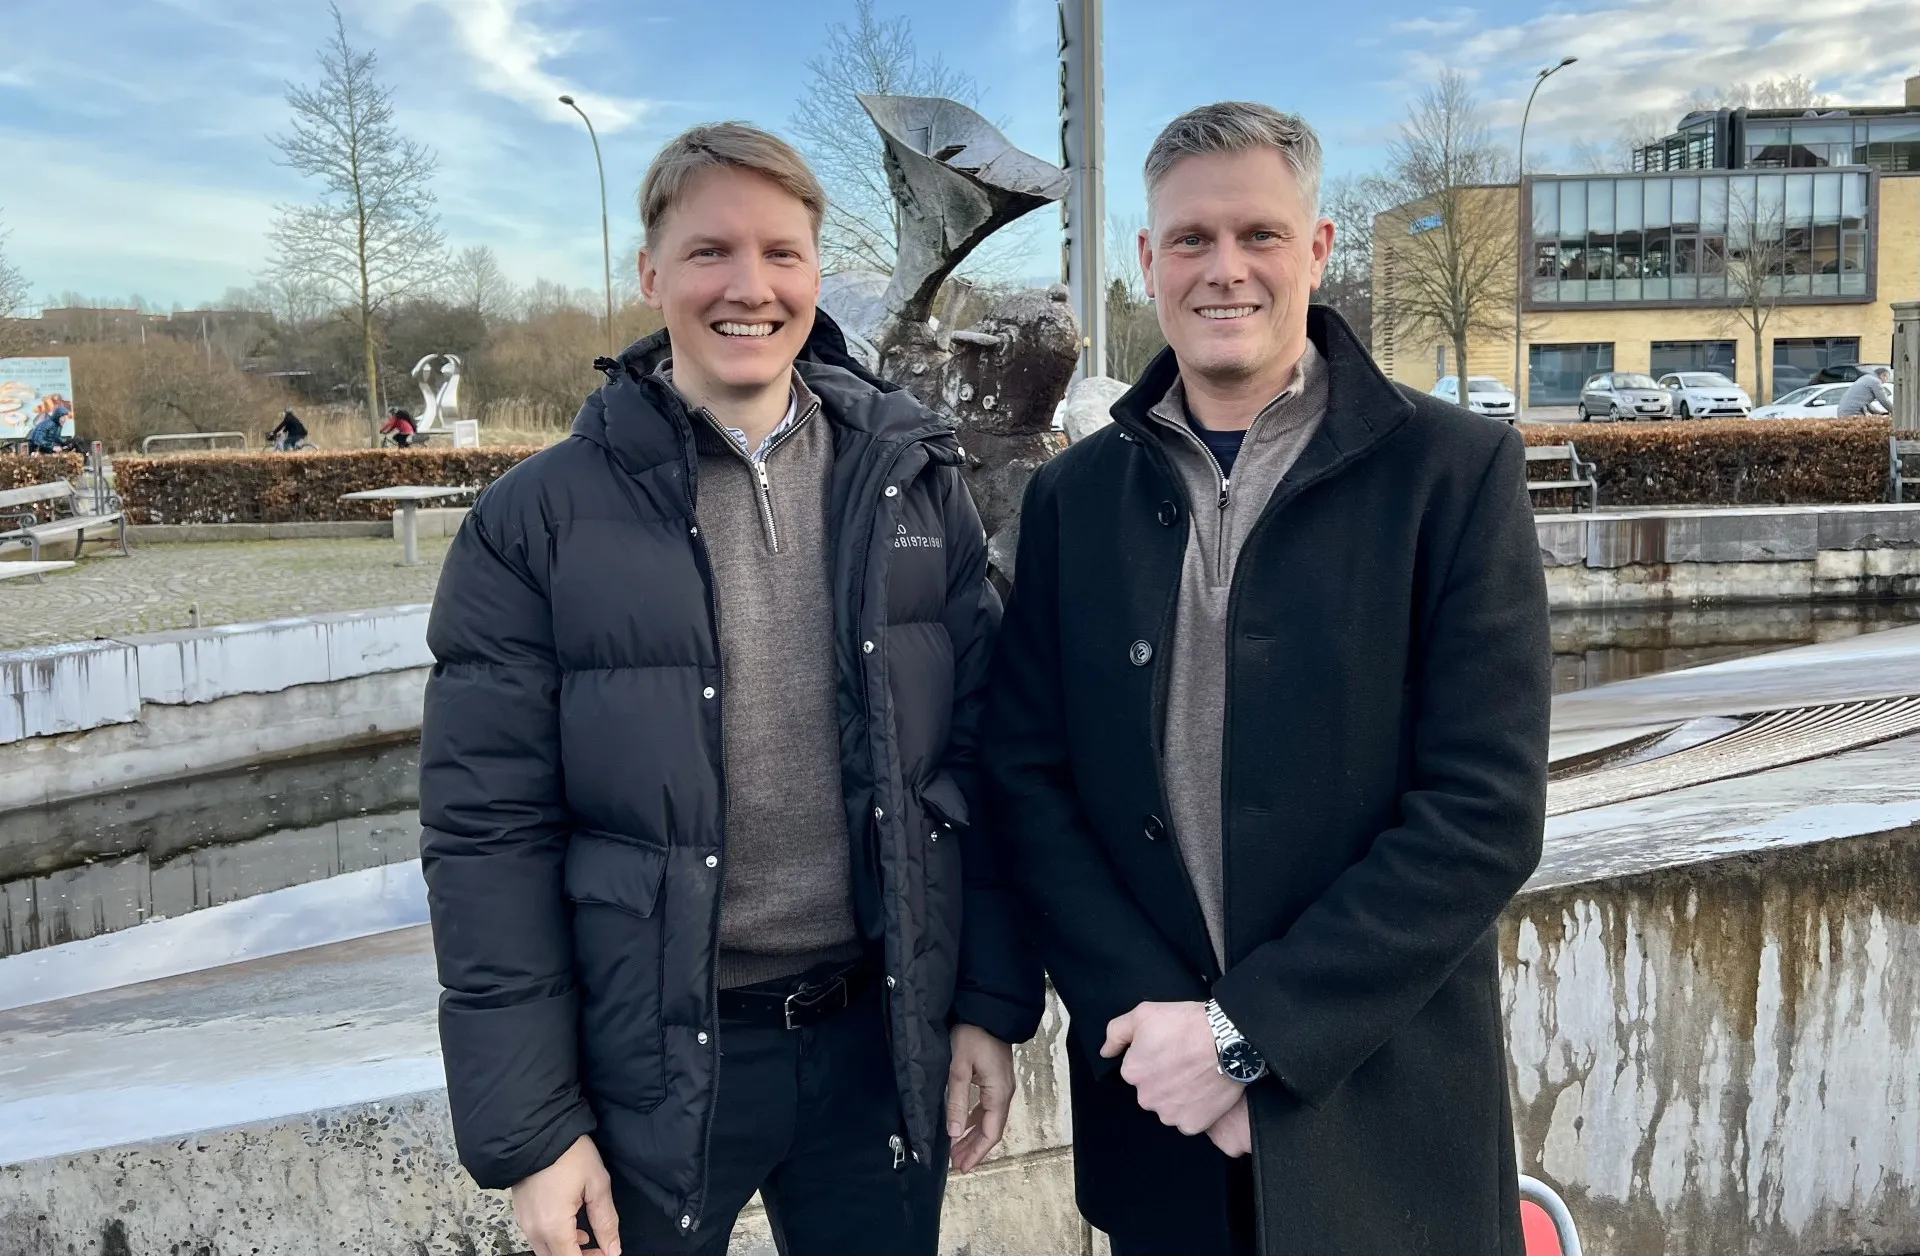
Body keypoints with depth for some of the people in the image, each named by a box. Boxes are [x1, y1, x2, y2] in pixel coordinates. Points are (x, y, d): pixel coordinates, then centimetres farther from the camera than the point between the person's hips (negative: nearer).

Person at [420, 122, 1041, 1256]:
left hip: (885, 1037, 3)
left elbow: (979, 757, 4)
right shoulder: (538, 521, -8)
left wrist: (994, 1002, 1)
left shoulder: (914, 482, 0)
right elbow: (490, 835, -8)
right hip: (655, 1063, -2)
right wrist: (529, 1130, -8)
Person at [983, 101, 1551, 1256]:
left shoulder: (1457, 472, -7)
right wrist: (1143, 1014, -12)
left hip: (1381, 1115, -2)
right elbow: (1028, 782, 1)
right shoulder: (1076, 497, 2)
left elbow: (1487, 812, -12)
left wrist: (1247, 1029, -15)